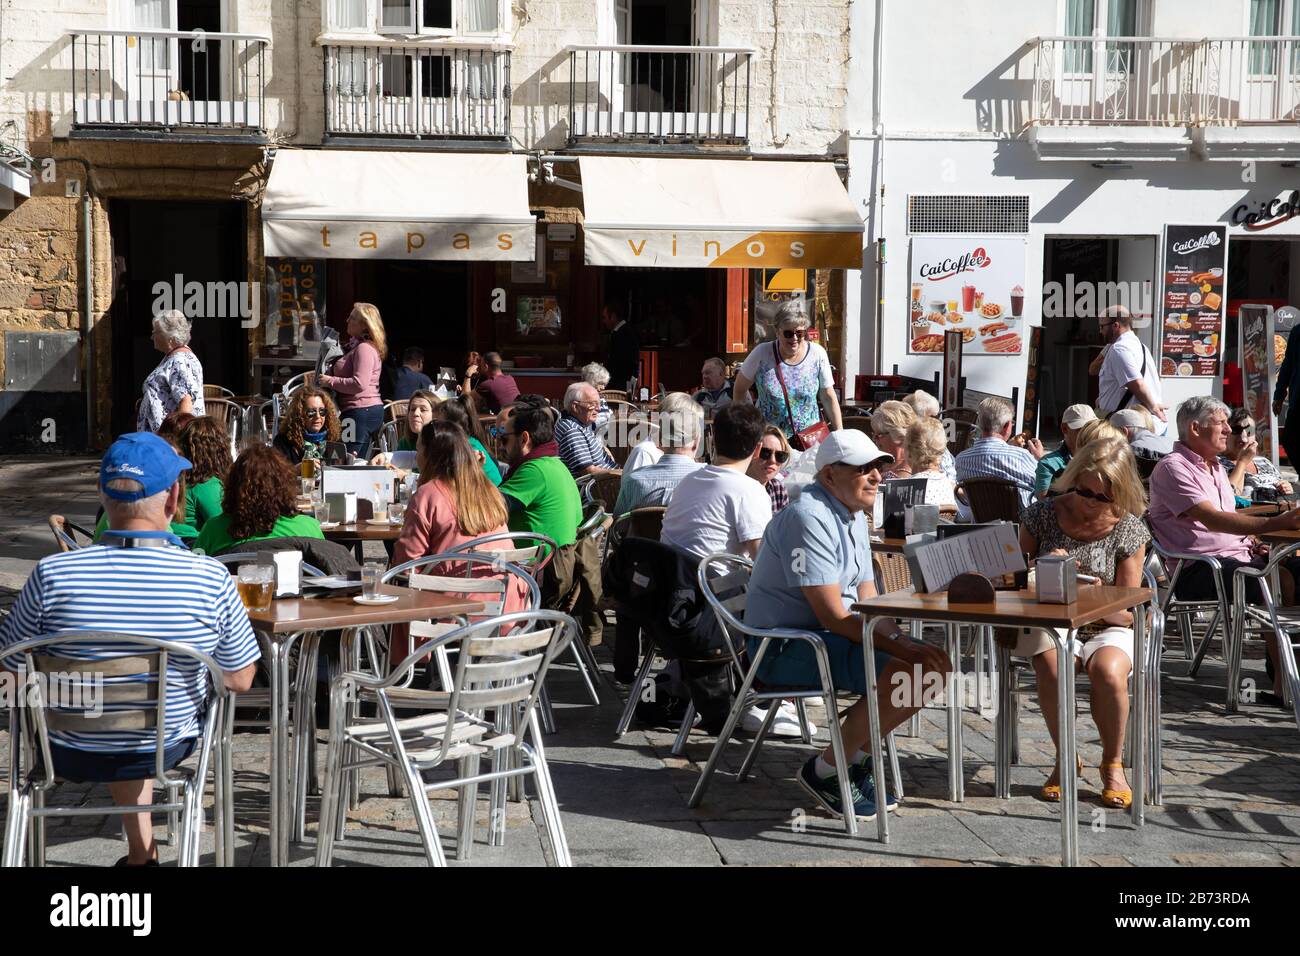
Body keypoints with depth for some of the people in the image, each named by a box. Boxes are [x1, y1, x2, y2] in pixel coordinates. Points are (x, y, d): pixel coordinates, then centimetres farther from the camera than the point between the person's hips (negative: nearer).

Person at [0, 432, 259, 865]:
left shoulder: (51, 574, -24)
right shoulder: (211, 579, -24)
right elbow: (240, 679, -11)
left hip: (71, 755, 0)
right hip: (167, 747, 0)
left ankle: (141, 851, 42)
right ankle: (141, 852, 49)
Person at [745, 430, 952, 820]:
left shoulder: (855, 516, 12)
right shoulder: (808, 518, -20)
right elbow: (832, 617, -25)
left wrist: (900, 641, -8)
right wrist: (902, 649, -26)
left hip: (835, 635, 10)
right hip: (785, 647, -10)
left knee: (934, 666, 0)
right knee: (899, 675, -26)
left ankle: (857, 757, 11)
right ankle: (824, 772, -9)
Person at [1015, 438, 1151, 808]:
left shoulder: (1128, 530, -4)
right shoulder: (1042, 515, -1)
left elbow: (1127, 611, -5)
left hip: (1107, 628, 0)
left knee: (1108, 672, -33)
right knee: (1052, 668, -34)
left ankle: (1113, 764, -8)